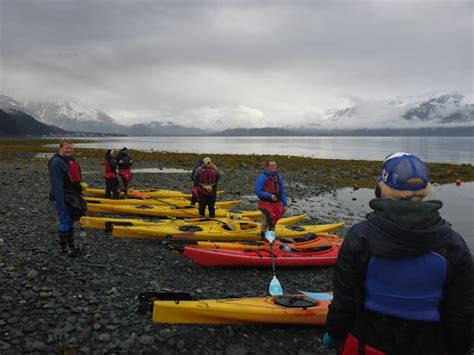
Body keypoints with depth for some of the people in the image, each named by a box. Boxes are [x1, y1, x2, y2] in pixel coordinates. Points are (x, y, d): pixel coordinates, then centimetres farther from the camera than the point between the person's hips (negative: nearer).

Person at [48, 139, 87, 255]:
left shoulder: (70, 160, 14)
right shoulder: (56, 162, -16)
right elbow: (57, 184, -22)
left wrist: (78, 195, 19)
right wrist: (61, 202, -25)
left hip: (72, 197, 9)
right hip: (62, 198, -9)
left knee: (70, 221, 16)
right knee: (65, 222, -2)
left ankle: (71, 246, 27)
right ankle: (64, 249, 10)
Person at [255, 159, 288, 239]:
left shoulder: (278, 177, 6)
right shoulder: (261, 177, -12)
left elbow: (282, 191, 9)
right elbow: (258, 191, -15)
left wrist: (285, 204, 4)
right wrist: (270, 196, -22)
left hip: (277, 204, 5)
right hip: (266, 204, -5)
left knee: (273, 223, 16)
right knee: (265, 223, 2)